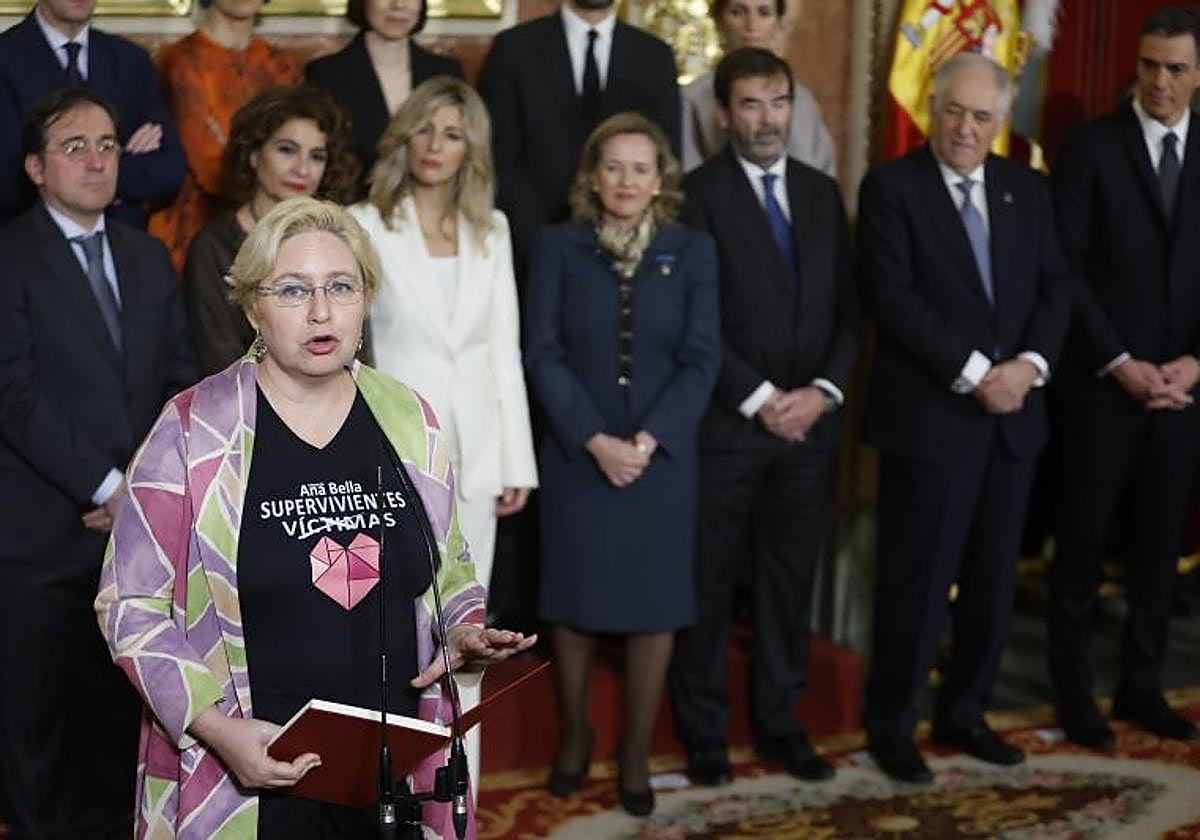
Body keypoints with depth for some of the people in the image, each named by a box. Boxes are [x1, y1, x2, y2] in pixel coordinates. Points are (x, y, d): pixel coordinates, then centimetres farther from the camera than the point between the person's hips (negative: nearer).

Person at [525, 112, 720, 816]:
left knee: (654, 603, 4)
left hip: (662, 456, 1)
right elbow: (543, 353, -5)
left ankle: (636, 752, 17)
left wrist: (647, 440, -14)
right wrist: (595, 440, -15)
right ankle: (575, 734, 26)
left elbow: (702, 359, -3)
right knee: (575, 598, 7)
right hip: (577, 454, 0)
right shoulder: (559, 245, 0)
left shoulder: (693, 251, 2)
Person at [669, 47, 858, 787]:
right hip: (726, 423, -4)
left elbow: (848, 306, 9)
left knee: (791, 580, 11)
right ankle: (704, 728, 17)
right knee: (710, 581, 5)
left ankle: (780, 721, 21)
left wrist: (824, 391, -5)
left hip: (810, 421, 4)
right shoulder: (698, 194, -5)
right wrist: (759, 399, -14)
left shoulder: (822, 192, 11)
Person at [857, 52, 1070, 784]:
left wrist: (1030, 363, -10)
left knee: (994, 581, 12)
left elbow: (1056, 286, 8)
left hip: (1014, 414, 5)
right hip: (929, 416, -5)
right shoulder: (892, 188, -5)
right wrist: (974, 373, -18)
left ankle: (964, 713, 26)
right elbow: (893, 298, -14)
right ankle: (891, 725, 15)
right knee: (918, 581, 0)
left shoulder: (1028, 189, 11)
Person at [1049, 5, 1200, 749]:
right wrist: (1119, 363, -13)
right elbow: (1067, 268, -7)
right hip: (1103, 384, -3)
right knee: (1085, 543, 5)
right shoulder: (1092, 148, -2)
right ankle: (1074, 689, 16)